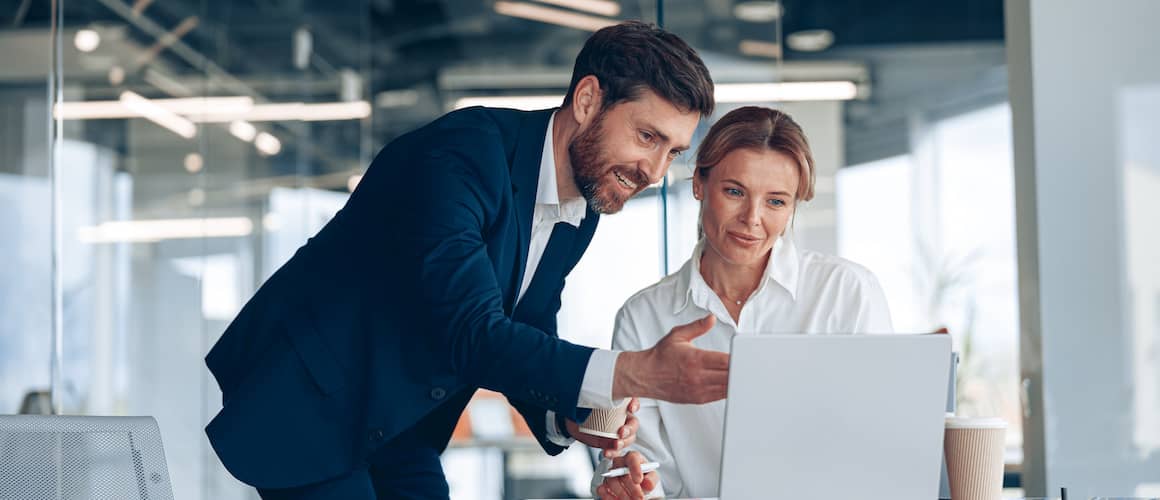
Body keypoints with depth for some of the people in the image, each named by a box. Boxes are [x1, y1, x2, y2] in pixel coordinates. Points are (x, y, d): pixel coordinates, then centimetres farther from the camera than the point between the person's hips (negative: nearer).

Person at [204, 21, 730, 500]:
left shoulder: (580, 214, 1)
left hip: (396, 428, 8)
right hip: (305, 397, -8)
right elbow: (469, 333, -35)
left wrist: (566, 415, -14)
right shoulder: (463, 150, -26)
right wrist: (635, 374, -43)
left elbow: (522, 346, 8)